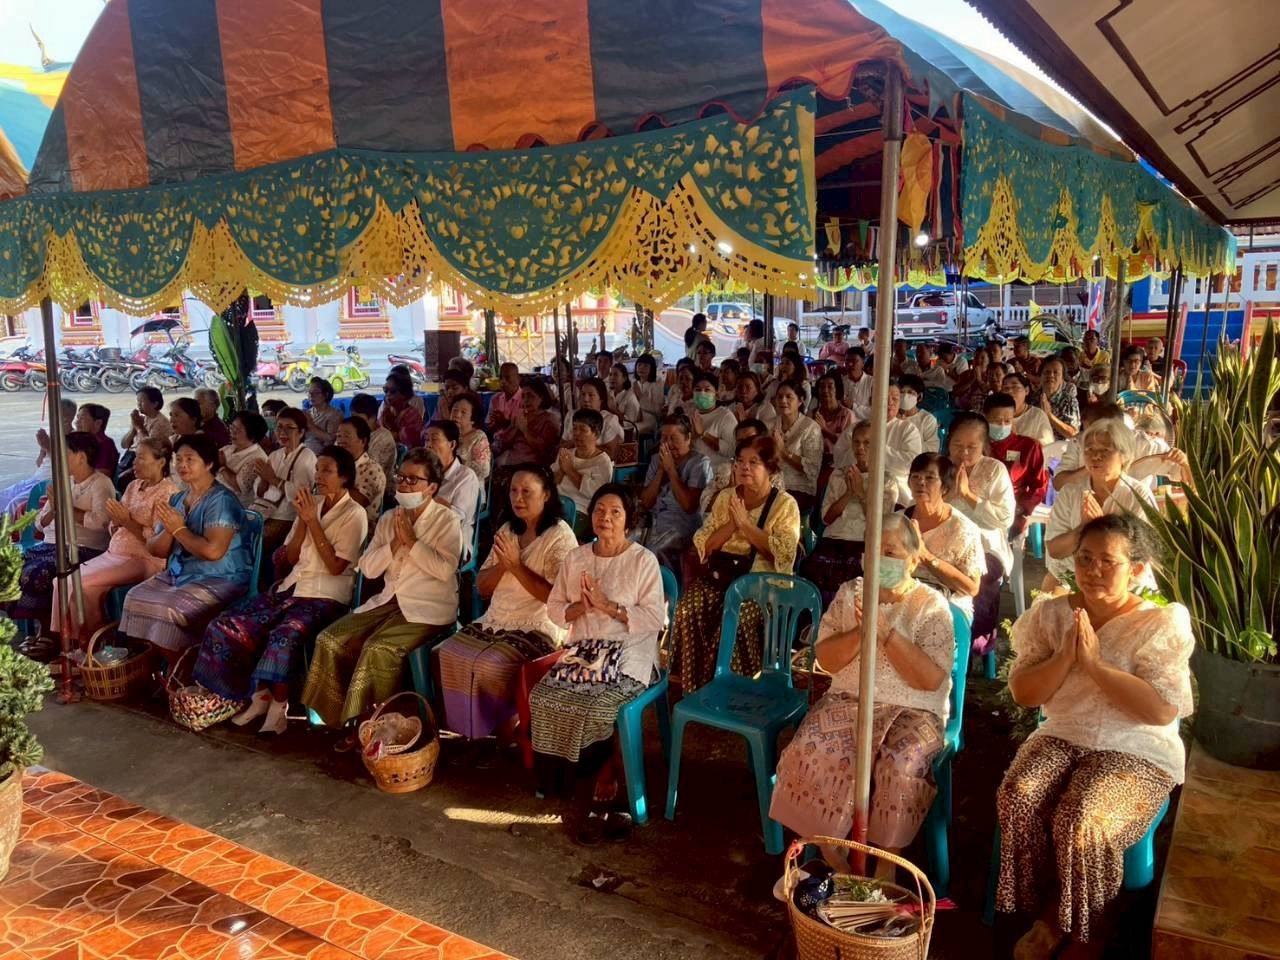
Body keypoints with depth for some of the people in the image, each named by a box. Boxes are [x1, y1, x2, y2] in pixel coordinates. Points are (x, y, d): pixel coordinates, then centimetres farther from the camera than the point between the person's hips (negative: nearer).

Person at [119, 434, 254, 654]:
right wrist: (169, 529, -11)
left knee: (170, 609, -26)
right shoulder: (176, 500, 12)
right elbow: (155, 550, 11)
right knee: (135, 598, -9)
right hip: (177, 575, 8)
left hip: (220, 579, -8)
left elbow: (213, 551, -26)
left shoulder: (221, 500, -14)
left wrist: (179, 529, -13)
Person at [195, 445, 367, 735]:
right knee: (225, 626, -11)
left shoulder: (354, 514, -4)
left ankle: (279, 704, -14)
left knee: (283, 636, -35)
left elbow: (335, 566, -13)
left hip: (326, 596, -7)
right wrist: (302, 520, -4)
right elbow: (291, 558, 10)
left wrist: (312, 521, -12)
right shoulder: (312, 504, 14)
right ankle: (259, 694, -1)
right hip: (293, 587, 7)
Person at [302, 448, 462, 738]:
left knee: (378, 648, -29)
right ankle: (345, 717, 2)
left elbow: (445, 569, -19)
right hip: (389, 601, 7)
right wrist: (395, 543, -8)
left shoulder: (447, 520, -5)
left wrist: (411, 540, -15)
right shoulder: (388, 518, 13)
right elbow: (368, 568, 6)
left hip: (427, 609, -7)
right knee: (329, 640, -9)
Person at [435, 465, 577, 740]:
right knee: (446, 654, -14)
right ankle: (463, 734, -4)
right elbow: (482, 587, 13)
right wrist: (502, 563, -7)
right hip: (495, 622, 7)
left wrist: (516, 565, -16)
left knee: (490, 666, -29)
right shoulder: (507, 531, 14)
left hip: (538, 628, -7)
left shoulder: (560, 536, -7)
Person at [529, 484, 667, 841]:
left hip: (628, 653, -5)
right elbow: (554, 608, 13)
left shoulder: (643, 560, -1)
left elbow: (655, 619, -7)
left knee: (600, 707, -31)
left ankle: (602, 803, -14)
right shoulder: (574, 559, 14)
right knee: (544, 697, -21)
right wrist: (582, 606, -7)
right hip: (582, 649, 5)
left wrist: (607, 605, -14)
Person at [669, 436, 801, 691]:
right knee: (688, 609, -23)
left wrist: (745, 523, -15)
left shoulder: (785, 504, -1)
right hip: (721, 575, 4)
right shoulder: (725, 497, 12)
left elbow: (782, 554, -14)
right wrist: (732, 523, -9)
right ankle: (694, 689, -11)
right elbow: (703, 545, 6)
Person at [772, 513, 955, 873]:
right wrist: (862, 630, -16)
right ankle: (832, 857, -9)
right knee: (810, 750, -25)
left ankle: (887, 866, -11)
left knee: (899, 765, -32)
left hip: (912, 711, -2)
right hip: (848, 702, 3)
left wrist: (885, 630, -22)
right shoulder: (850, 593, 6)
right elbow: (827, 660, 1)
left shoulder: (931, 605, -4)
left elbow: (931, 679, -14)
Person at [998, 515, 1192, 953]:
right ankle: (1045, 914, -2)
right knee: (1017, 799, -25)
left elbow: (1164, 710, -20)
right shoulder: (1050, 613, 2)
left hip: (1137, 752, -4)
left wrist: (1093, 663, -22)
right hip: (1062, 737, 4)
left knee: (1080, 823, -29)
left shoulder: (1163, 623, -9)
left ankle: (1082, 935, 0)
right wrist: (1065, 656, -17)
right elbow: (1022, 692, -1)